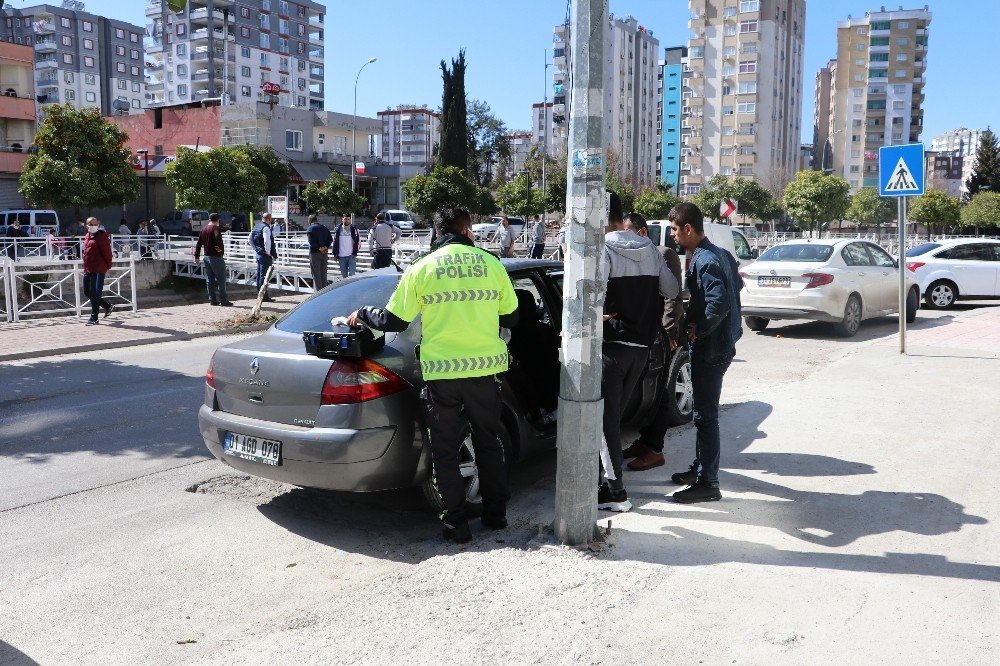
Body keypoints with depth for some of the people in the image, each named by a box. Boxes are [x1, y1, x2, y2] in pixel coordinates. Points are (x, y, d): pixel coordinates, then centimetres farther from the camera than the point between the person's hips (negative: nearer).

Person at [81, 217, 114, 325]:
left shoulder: (102, 236, -9)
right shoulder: (87, 236, 16)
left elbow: (106, 251, -11)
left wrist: (108, 265, -11)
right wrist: (85, 267, 21)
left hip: (98, 269, -9)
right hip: (88, 269, 9)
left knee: (94, 293, -6)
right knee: (87, 292, 13)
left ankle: (94, 318, 2)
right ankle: (108, 306, 29)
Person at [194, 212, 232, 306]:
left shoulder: (203, 229, 13)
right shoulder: (216, 228, -11)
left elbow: (198, 244, 15)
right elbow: (218, 237, -33)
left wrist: (196, 256, 18)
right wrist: (221, 247, -22)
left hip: (207, 257, 7)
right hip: (216, 257, -7)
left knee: (209, 280, 10)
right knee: (221, 279, -3)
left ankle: (213, 300, 12)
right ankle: (223, 300, -4)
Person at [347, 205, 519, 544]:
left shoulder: (421, 268, -2)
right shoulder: (491, 264, 2)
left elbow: (393, 321, -1)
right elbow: (510, 318, 9)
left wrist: (362, 314, 18)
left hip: (441, 370, -2)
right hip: (485, 367, 2)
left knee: (445, 450, 9)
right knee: (489, 442, 19)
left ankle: (457, 523, 11)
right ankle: (496, 513, 26)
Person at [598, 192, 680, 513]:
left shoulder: (603, 249, -14)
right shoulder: (649, 249, 7)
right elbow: (673, 291, 12)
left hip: (612, 343, -7)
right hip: (642, 344, 7)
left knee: (606, 416, 1)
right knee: (616, 411, 19)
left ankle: (616, 491, 3)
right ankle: (613, 473, 29)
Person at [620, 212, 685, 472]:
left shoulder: (664, 255, -8)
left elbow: (673, 298, -14)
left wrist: (667, 331, -18)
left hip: (659, 335, -7)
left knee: (657, 391, -2)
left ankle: (655, 450, 4)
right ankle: (645, 440, 25)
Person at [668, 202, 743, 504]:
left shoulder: (704, 260, -21)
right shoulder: (718, 253, 10)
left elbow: (718, 304, -31)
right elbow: (737, 285, 22)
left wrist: (699, 329, -16)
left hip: (710, 348, -10)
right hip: (722, 341, 10)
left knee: (705, 414, -3)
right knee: (704, 411, 20)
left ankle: (707, 483, 6)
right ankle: (701, 468, 33)